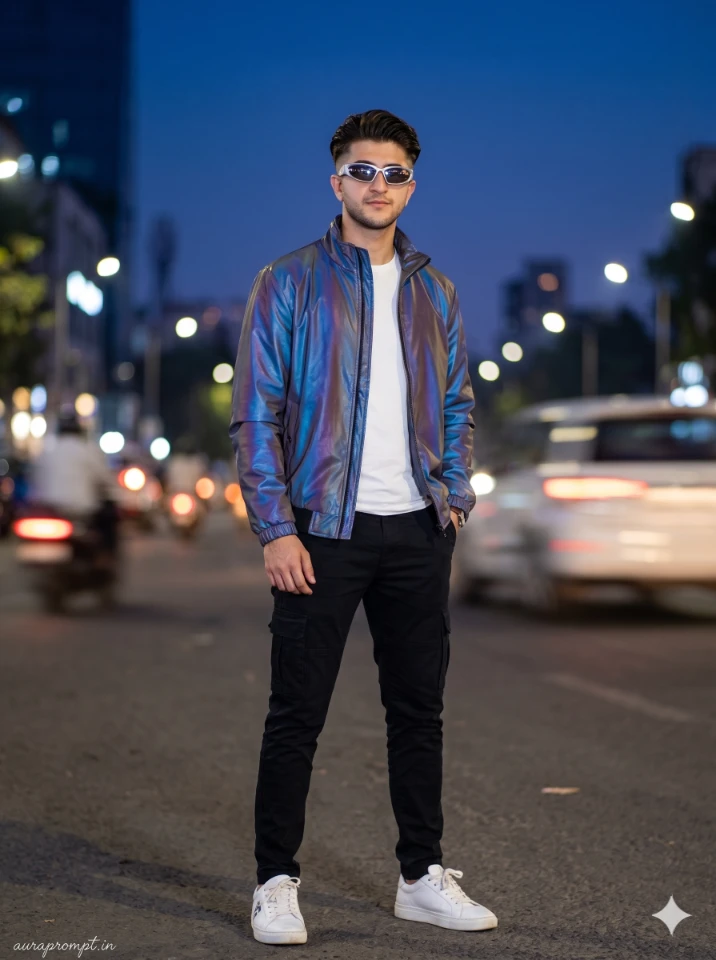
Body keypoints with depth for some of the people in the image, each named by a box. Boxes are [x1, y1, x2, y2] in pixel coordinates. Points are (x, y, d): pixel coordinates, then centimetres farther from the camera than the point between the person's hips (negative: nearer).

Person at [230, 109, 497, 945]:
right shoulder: (288, 284, -1)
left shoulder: (432, 292, 12)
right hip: (323, 531, -4)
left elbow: (456, 405, 18)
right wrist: (276, 529, -12)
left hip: (417, 532, 4)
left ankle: (423, 876, 22)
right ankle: (276, 882, 11)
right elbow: (255, 414, -5)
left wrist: (455, 497, 4)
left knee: (419, 709, 11)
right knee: (297, 712, 0)